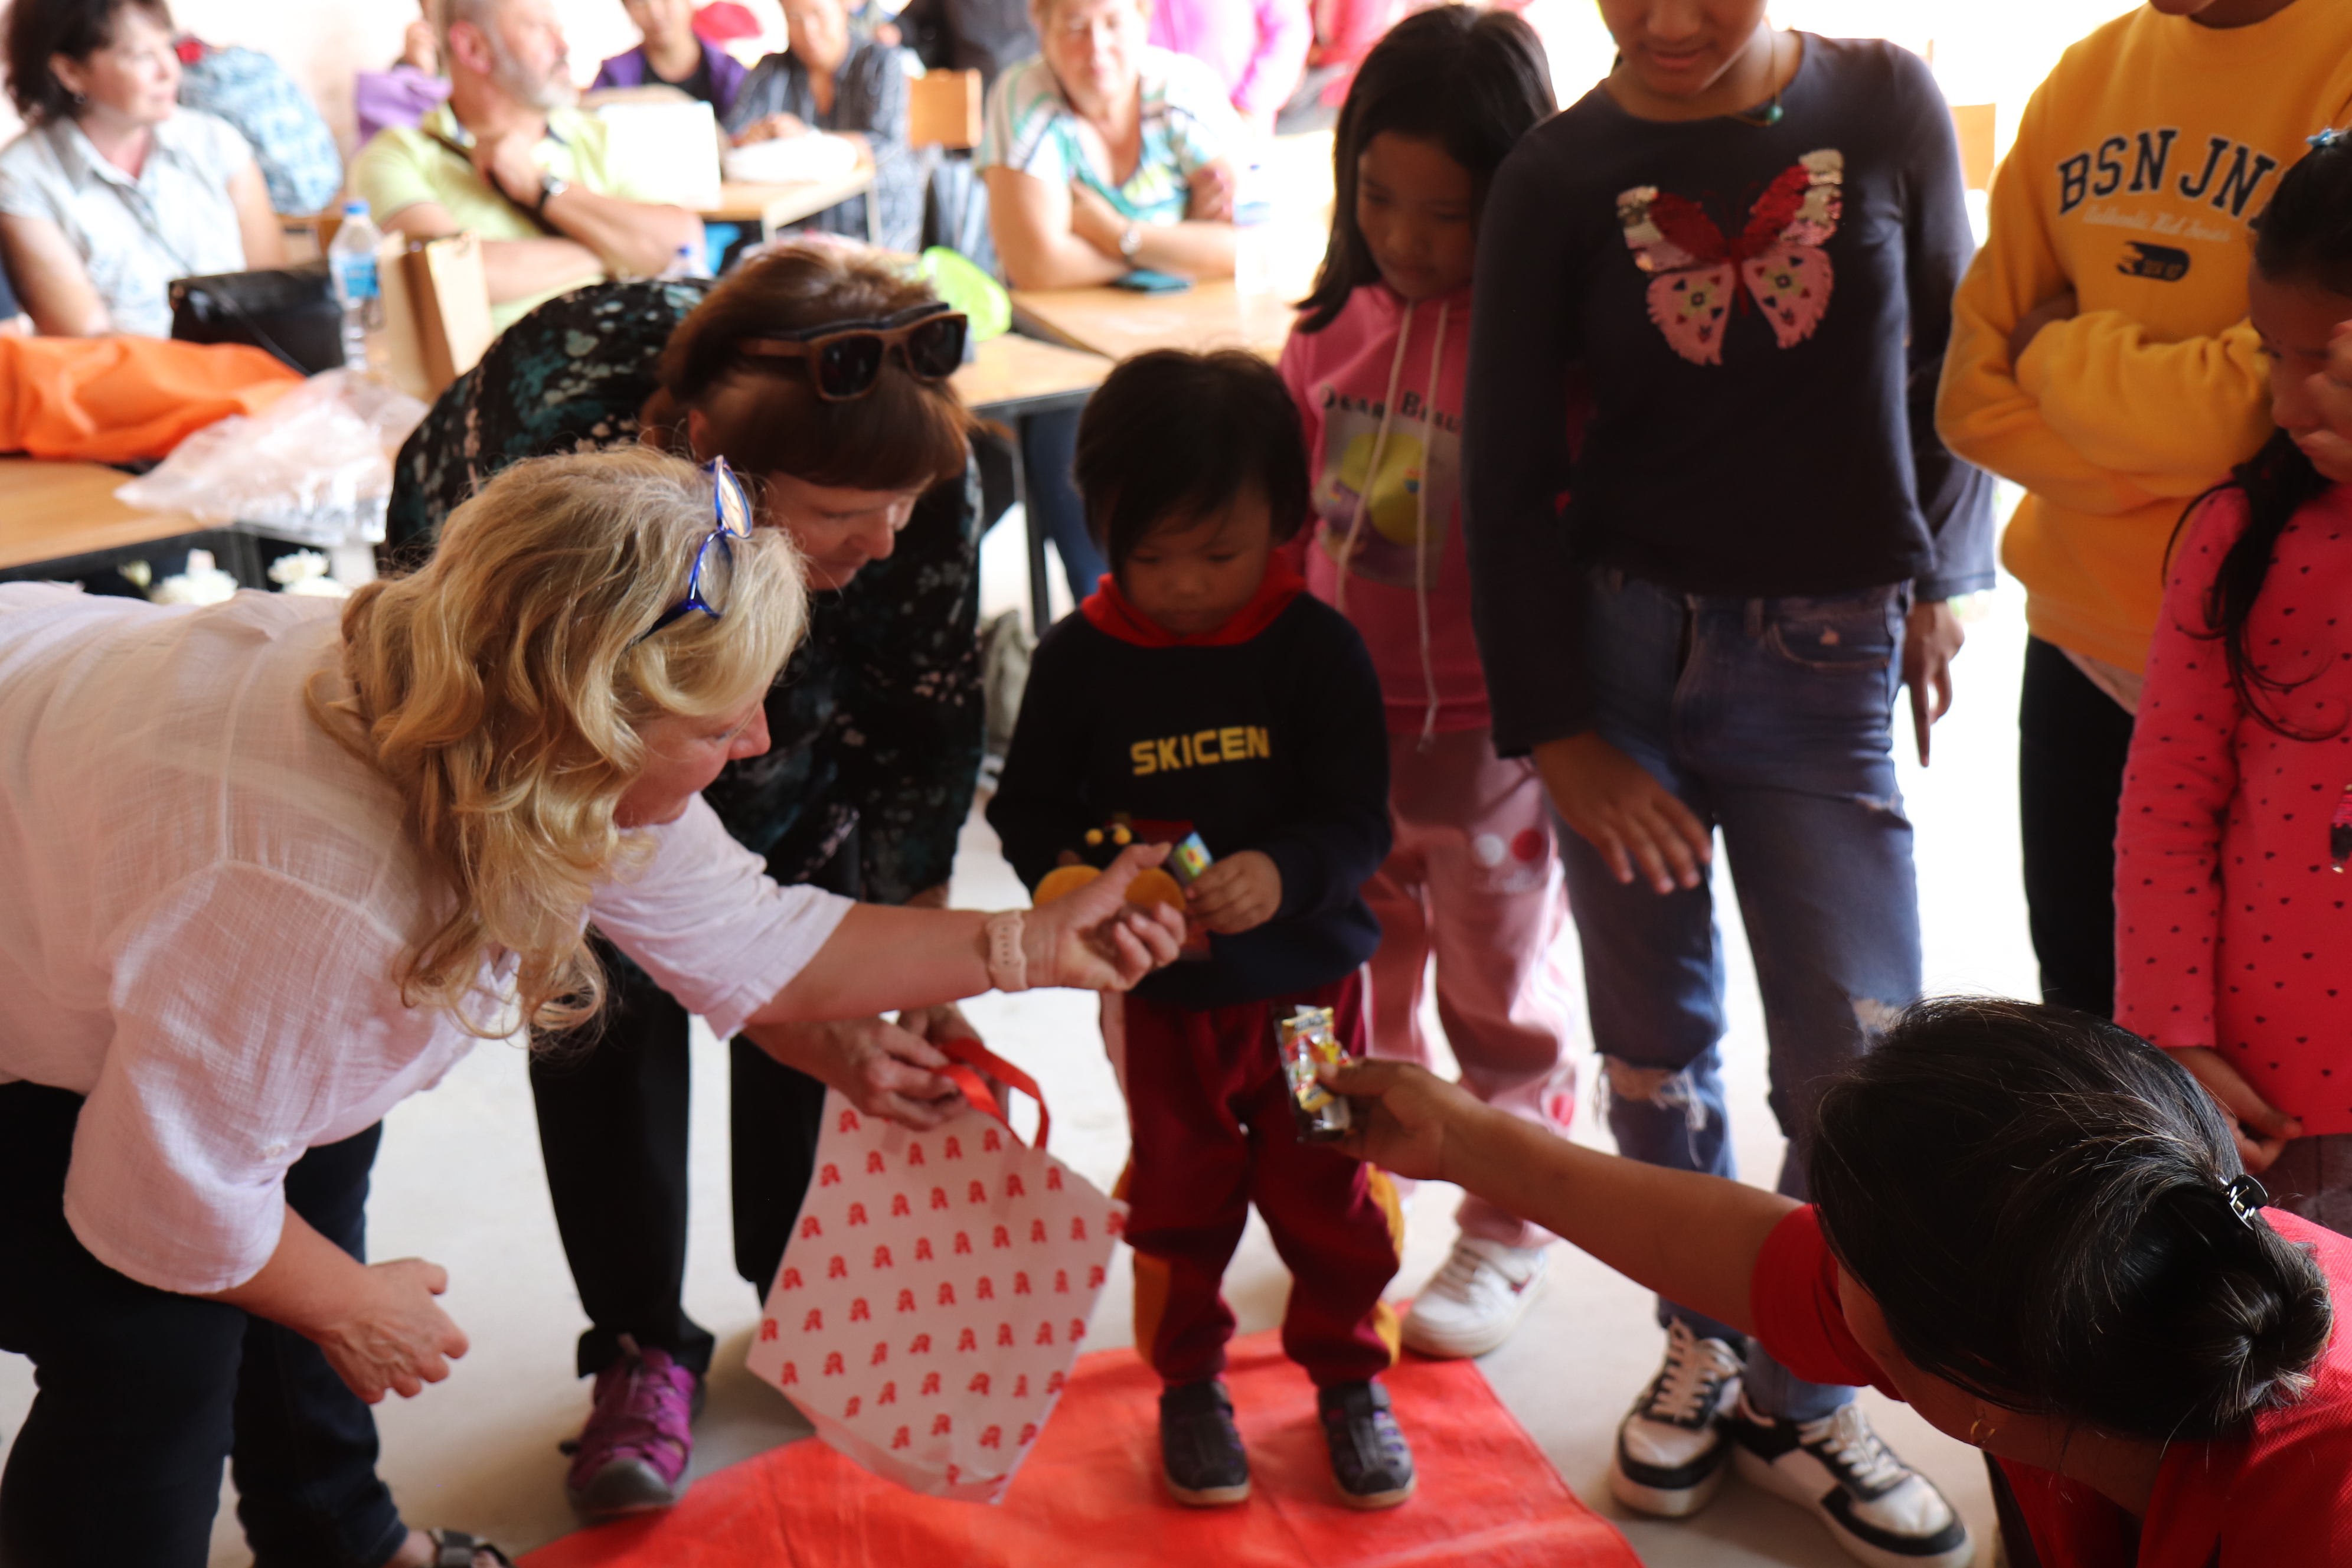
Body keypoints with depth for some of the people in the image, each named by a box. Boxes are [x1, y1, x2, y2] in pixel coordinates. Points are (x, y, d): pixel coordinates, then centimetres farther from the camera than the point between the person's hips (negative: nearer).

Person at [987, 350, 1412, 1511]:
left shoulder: (1316, 645, -11)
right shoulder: (1079, 658, -8)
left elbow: (1358, 817, -13)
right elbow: (1027, 809, -1)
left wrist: (1282, 874, -33)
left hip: (1306, 983, 0)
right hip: (1159, 995, 1)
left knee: (1326, 1193, 13)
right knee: (1180, 1199, 16)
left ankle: (1349, 1377, 35)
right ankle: (1189, 1385, 37)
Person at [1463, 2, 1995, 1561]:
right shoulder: (1559, 176, -3)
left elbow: (1949, 358, 12)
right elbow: (1510, 478, -2)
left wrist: (1942, 572, 10)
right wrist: (1557, 728, -4)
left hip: (1829, 665, 1)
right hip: (1620, 650, 0)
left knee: (1863, 1065, -1)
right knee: (1658, 1042, 9)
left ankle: (1796, 1402, 21)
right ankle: (1705, 1343, 32)